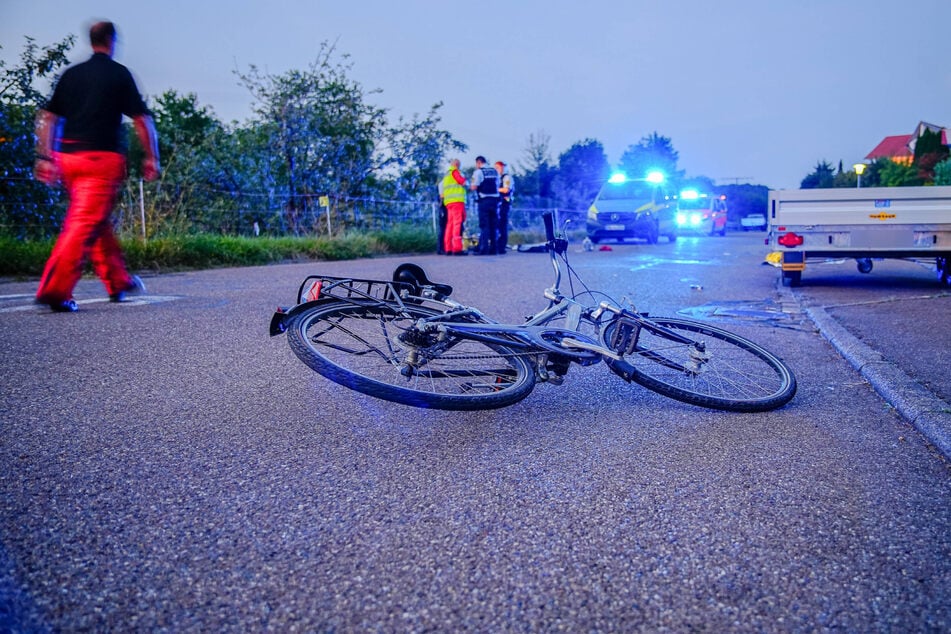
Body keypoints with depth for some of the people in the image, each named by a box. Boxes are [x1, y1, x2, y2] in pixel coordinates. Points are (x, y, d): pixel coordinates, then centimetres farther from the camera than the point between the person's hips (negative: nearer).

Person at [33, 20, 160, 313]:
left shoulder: (71, 74, 15)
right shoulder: (119, 74, 2)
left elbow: (46, 118, 11)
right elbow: (142, 119, -3)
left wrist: (45, 157, 13)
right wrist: (152, 157, 4)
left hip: (68, 156, 6)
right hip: (103, 157, -6)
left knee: (98, 221, 18)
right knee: (87, 223, -8)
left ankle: (118, 282, 27)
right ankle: (55, 289, -17)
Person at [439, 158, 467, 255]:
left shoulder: (446, 175, 27)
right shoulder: (454, 171, 1)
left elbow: (442, 186, 25)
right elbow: (462, 181, -6)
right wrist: (464, 178, 11)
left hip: (448, 202, 9)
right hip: (457, 200, -9)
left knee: (450, 224, 6)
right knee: (458, 223, -14)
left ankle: (448, 248, 3)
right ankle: (457, 248, -22)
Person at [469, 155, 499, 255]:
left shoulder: (478, 172, -5)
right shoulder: (494, 171, 14)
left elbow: (474, 187, -12)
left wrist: (470, 186, 8)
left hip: (484, 201, -5)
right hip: (495, 199, 5)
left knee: (484, 225, -5)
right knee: (493, 225, 9)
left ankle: (484, 249, -9)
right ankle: (493, 248, 10)